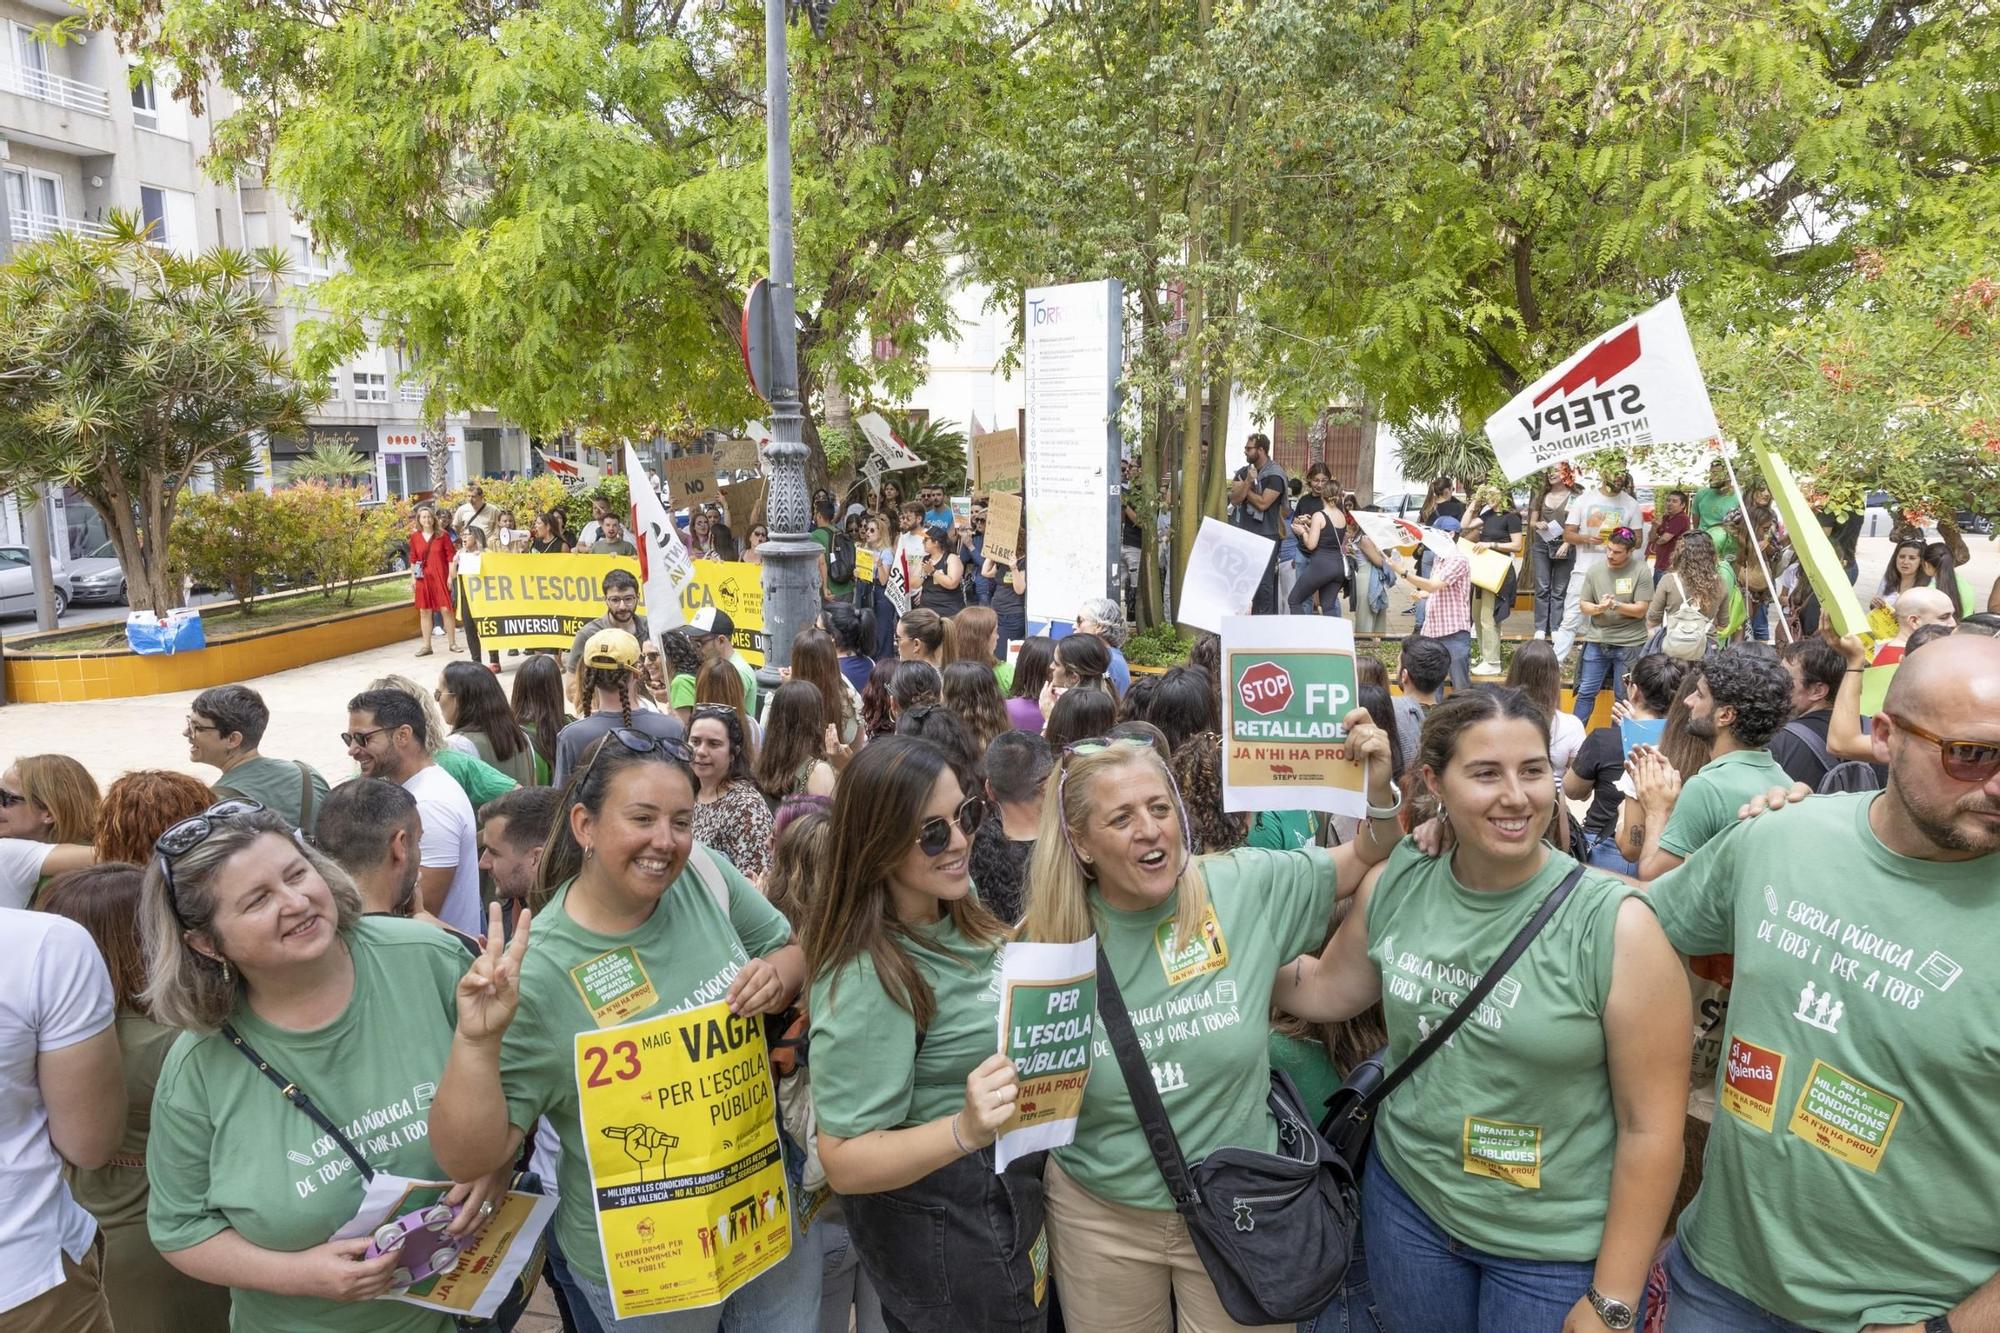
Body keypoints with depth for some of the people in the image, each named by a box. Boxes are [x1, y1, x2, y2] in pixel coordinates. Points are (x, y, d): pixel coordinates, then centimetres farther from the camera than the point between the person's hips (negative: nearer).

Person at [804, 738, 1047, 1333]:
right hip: (946, 1233, -8)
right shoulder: (870, 981, -31)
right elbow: (845, 1163, -28)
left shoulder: (958, 902, -4)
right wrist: (966, 1131, -42)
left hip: (1011, 1192, 8)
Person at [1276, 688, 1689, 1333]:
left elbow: (1651, 1126, -14)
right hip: (1406, 1199, 4)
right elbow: (1328, 989, 9)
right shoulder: (1394, 886, -8)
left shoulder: (1617, 925, -20)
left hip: (1557, 1251, -3)